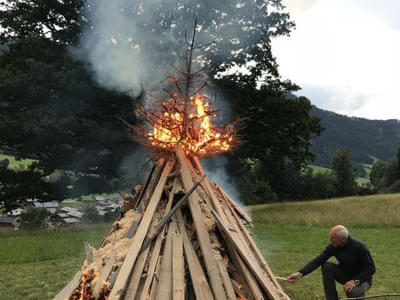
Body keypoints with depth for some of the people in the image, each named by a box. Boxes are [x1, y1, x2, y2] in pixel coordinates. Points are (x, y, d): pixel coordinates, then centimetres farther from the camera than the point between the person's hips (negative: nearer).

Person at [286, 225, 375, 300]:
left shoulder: (359, 247, -27)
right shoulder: (333, 246, -14)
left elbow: (371, 269, -21)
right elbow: (317, 260, -19)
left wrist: (355, 281, -34)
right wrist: (300, 274, -30)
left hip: (362, 279, -5)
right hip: (346, 275, 5)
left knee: (353, 292, -38)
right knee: (326, 266, -20)